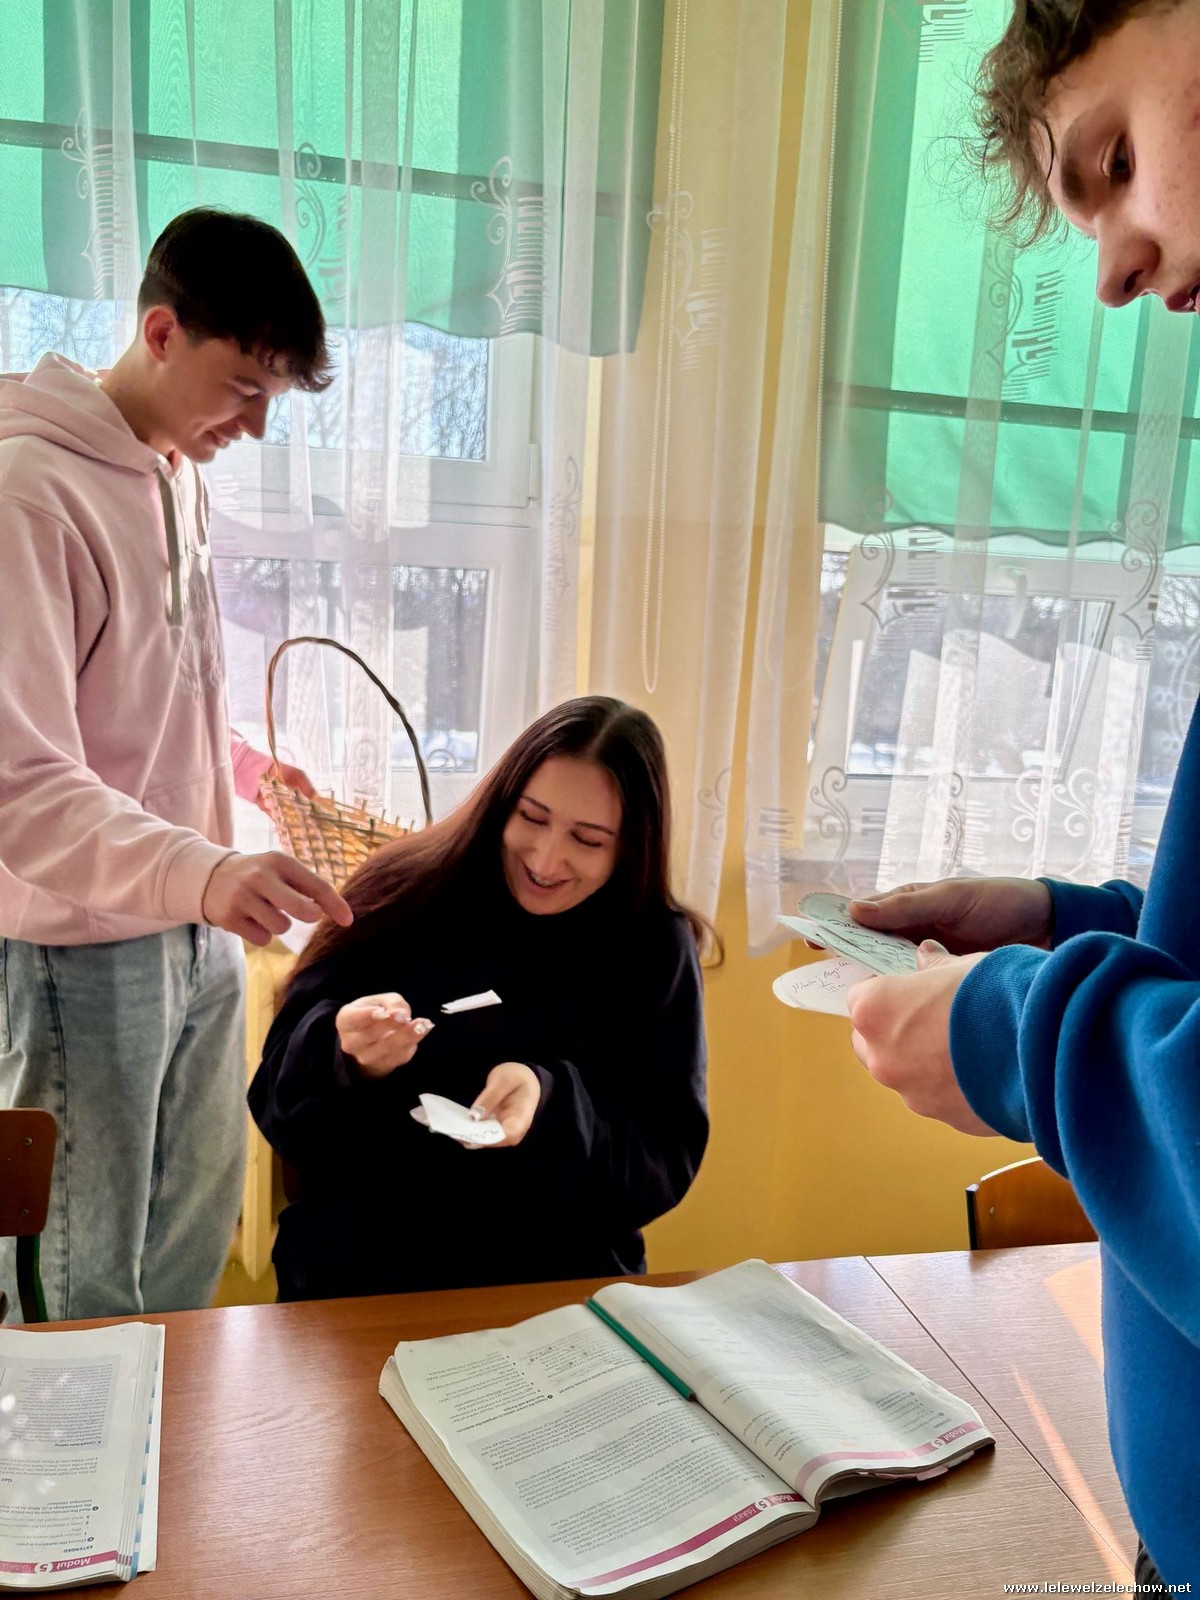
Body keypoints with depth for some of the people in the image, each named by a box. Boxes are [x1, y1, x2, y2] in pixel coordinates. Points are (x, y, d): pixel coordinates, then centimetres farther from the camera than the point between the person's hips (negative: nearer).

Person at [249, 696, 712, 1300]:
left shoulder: (656, 949, 1)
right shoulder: (401, 897, -1)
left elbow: (665, 1163, -1)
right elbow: (276, 1099, 1)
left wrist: (549, 1102, -19)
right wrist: (350, 1060, -21)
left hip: (562, 1277, 0)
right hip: (360, 1264, 0)